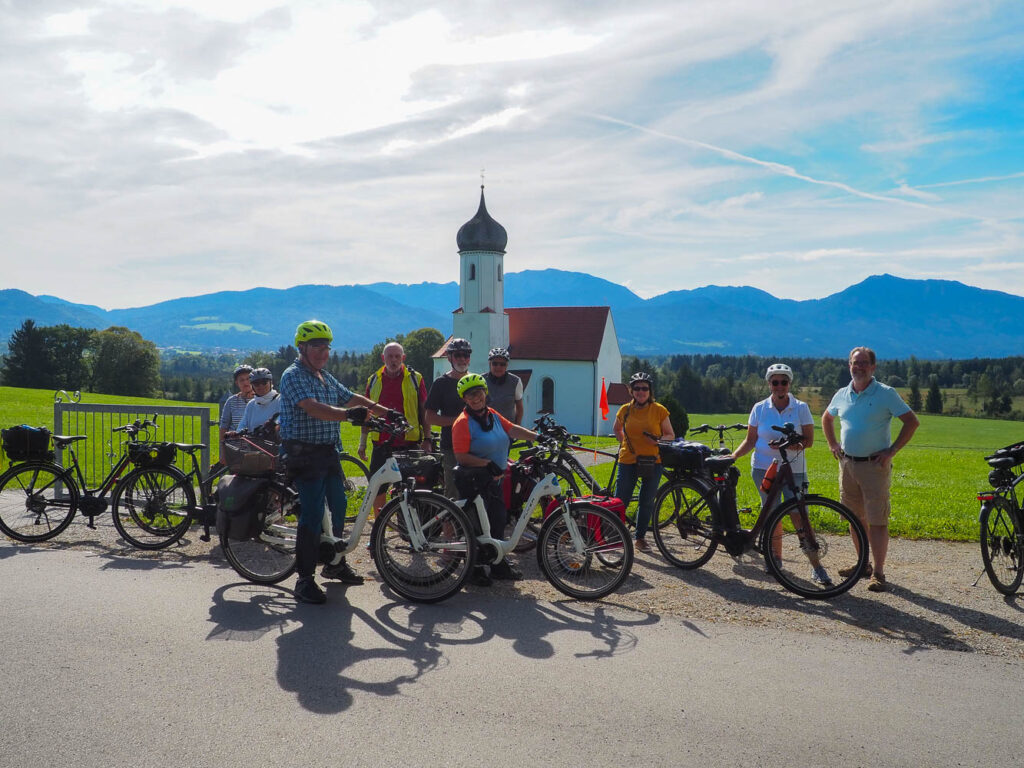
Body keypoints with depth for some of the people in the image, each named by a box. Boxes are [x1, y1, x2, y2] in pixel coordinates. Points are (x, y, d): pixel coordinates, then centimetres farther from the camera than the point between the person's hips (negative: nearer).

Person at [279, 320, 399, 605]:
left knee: (338, 507, 14)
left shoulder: (326, 378, 16)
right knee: (313, 514, -11)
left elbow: (353, 398, 18)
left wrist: (387, 412, 9)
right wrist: (347, 414, -43)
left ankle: (335, 564, 31)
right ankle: (304, 580, -3)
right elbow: (312, 407, -28)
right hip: (305, 455, -9)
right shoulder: (293, 376, -12)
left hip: (329, 452, 9)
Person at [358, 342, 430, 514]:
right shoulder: (374, 380, 8)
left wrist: (427, 438, 0)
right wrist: (362, 441, 11)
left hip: (409, 443, -2)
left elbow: (424, 410, 5)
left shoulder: (414, 379, 2)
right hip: (381, 443, 2)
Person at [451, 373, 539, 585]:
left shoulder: (492, 415, 8)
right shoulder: (463, 422, -15)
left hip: (494, 480, 8)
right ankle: (476, 570, 13)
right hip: (473, 482, -8)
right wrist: (488, 463, -26)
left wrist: (538, 437, -5)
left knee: (498, 522, 14)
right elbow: (461, 457, -20)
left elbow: (513, 430, 5)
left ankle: (498, 566, 27)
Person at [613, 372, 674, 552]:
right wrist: (623, 442, 6)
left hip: (652, 463, 0)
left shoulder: (659, 410, -2)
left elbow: (671, 435, 5)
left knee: (647, 502, 8)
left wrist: (658, 439, -15)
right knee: (620, 501, 0)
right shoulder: (625, 410, 3)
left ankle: (641, 537, 23)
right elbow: (616, 429, 22)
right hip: (628, 461, 0)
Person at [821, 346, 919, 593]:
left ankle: (878, 573, -1)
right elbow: (826, 418, 26)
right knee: (856, 518, 13)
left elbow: (912, 421, -6)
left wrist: (892, 450, -11)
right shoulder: (842, 395, 8)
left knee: (877, 521, -6)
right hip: (847, 464, 5)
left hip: (874, 465, -5)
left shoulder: (886, 394, -6)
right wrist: (832, 444, 14)